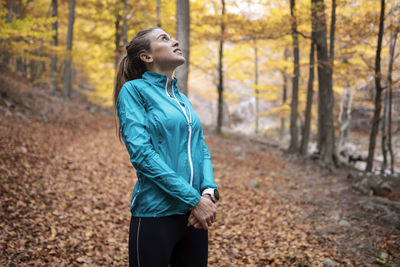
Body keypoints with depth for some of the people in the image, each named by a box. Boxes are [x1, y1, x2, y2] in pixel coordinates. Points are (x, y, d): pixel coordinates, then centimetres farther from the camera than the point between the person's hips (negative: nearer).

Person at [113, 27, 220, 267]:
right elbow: (141, 152, -16)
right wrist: (194, 199, -18)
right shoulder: (133, 89, -5)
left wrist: (209, 192, -9)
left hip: (194, 215, 6)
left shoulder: (183, 99, 15)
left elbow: (201, 148, 10)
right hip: (156, 214, -6)